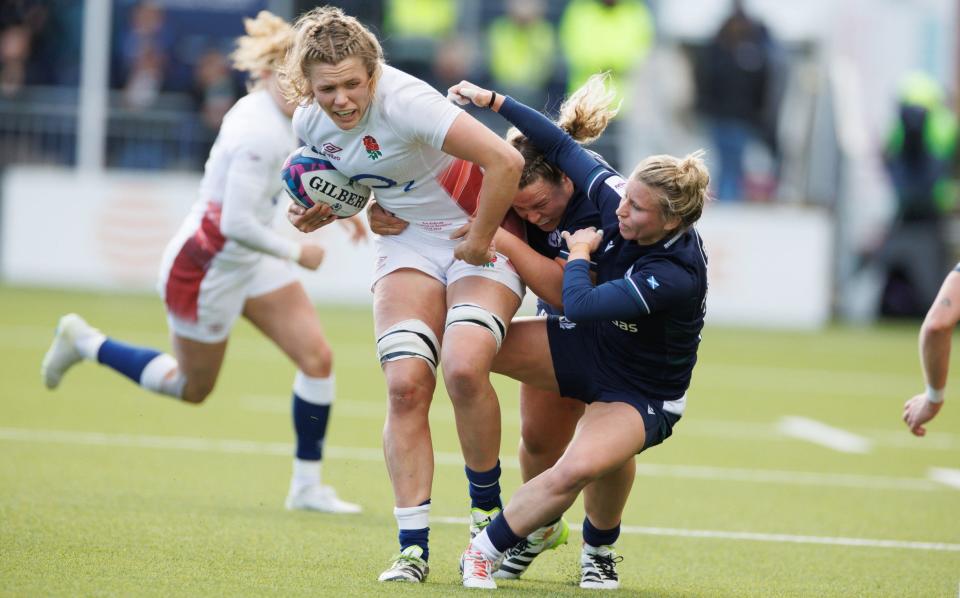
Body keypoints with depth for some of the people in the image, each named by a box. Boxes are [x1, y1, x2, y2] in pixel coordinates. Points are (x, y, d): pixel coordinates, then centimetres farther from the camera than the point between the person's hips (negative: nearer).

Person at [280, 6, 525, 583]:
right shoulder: (310, 123, -5)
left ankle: (488, 509, -3)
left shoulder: (405, 101, -28)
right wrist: (320, 212, -4)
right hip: (409, 242, 6)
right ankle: (414, 547, -9)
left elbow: (505, 161, -34)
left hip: (480, 238, -6)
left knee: (464, 367, -27)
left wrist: (481, 239, -22)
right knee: (405, 384, -13)